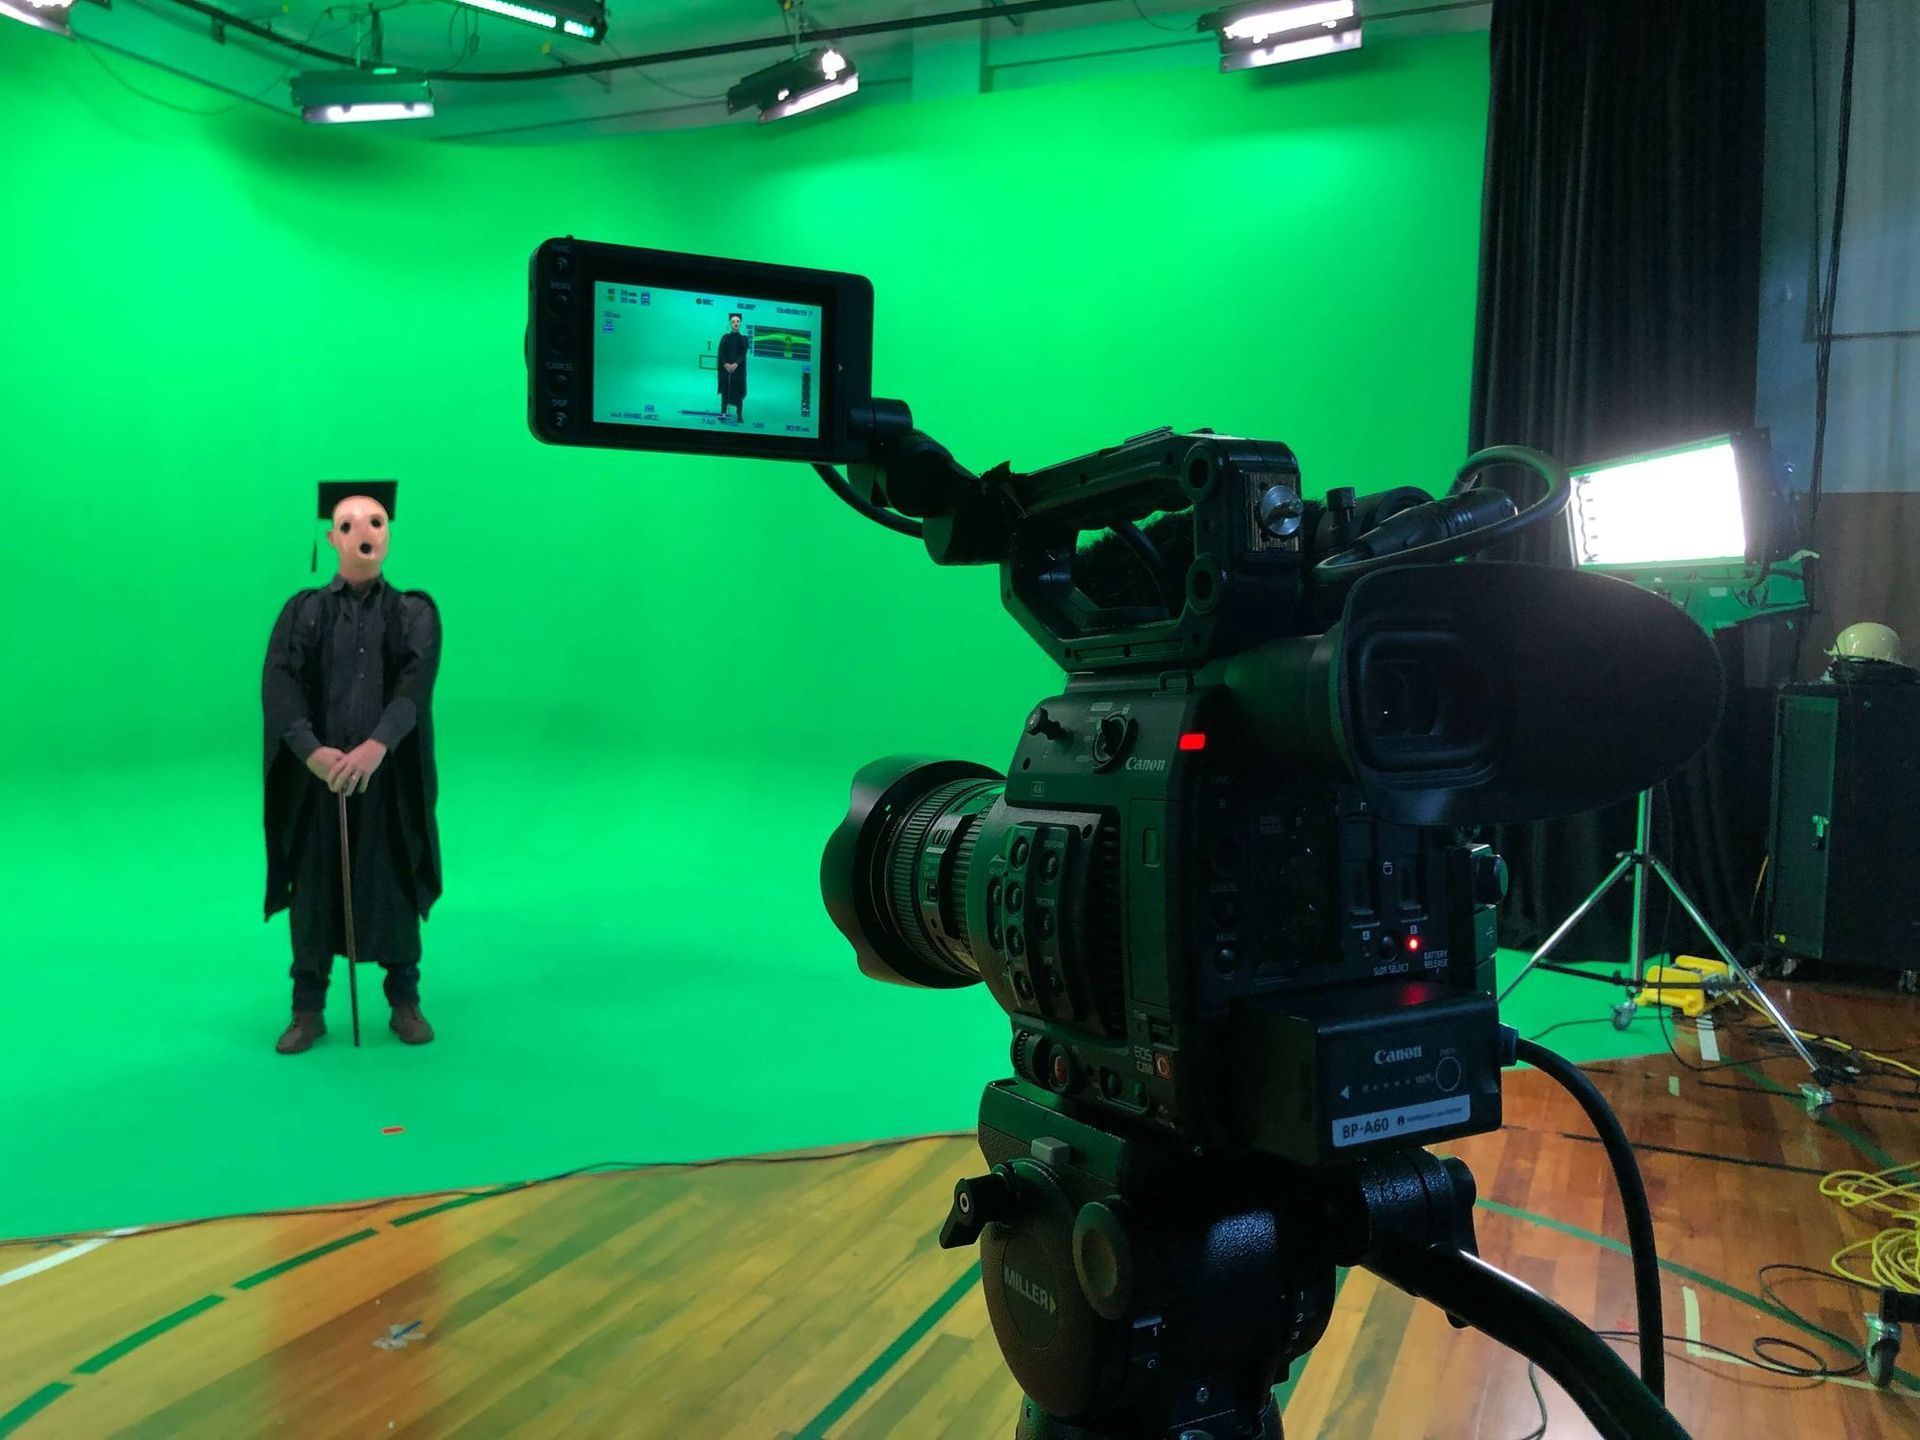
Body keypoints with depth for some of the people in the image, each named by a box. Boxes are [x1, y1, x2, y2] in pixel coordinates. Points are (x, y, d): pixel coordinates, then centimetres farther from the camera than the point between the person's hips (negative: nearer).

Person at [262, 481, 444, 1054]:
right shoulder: (302, 612, 5)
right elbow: (279, 684, -9)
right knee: (313, 890, 6)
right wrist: (312, 750, -26)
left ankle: (405, 1000, 23)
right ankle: (308, 1010, 20)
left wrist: (377, 744, -31)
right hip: (315, 774, 1)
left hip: (391, 777, -1)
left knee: (393, 888, 6)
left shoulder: (415, 614, 3)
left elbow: (416, 683, -14)